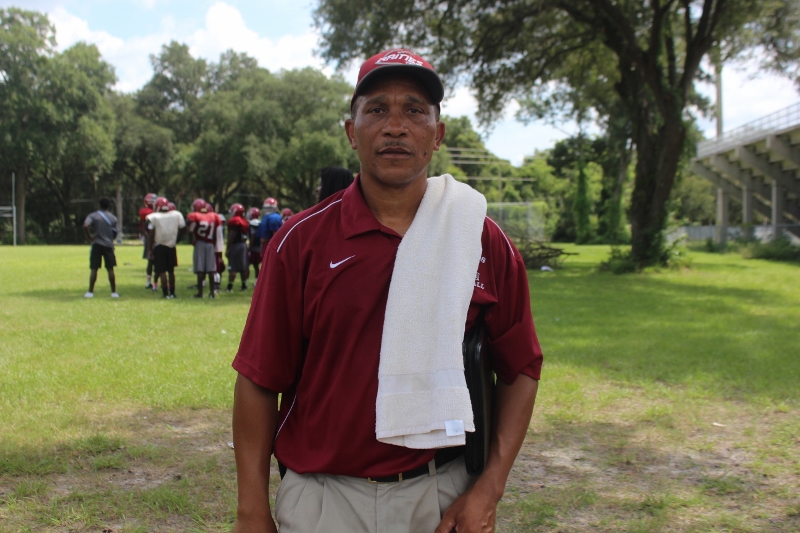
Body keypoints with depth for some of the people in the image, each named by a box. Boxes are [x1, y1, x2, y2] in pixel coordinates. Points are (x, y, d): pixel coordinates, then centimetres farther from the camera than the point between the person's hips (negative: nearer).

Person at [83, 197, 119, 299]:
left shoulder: (93, 216, -2)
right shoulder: (113, 218, 5)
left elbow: (85, 226, -18)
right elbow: (116, 232, 5)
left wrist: (90, 237, -6)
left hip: (97, 244, -1)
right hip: (108, 245, 2)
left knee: (94, 269, 3)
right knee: (110, 269, 6)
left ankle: (90, 292, 4)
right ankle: (113, 292, 6)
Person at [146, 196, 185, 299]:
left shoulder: (154, 217, -9)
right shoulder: (176, 215, 1)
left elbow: (152, 235, -9)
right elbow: (181, 231, 5)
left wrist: (151, 248, -3)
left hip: (159, 246, -3)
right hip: (171, 246, 3)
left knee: (162, 271, 0)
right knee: (171, 270, 14)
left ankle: (165, 293, -3)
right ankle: (172, 292, 19)